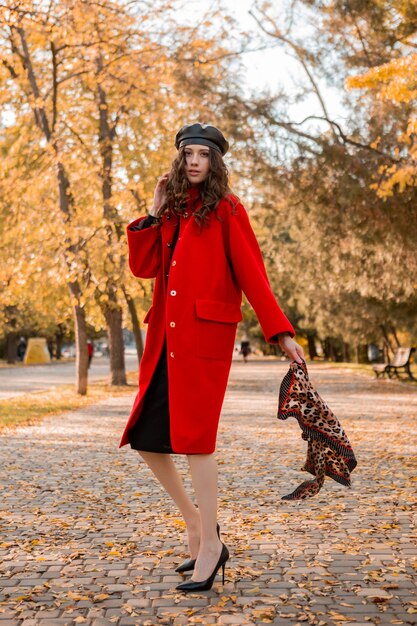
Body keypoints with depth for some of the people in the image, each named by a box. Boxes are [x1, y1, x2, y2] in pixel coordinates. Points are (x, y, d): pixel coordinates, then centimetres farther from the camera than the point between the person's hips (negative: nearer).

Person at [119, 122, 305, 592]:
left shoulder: (226, 210, 1)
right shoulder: (173, 211, 18)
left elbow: (251, 273, -5)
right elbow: (142, 267, 10)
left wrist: (280, 331, -11)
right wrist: (154, 213, 3)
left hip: (205, 334, -7)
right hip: (165, 336, 7)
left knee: (195, 437, -9)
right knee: (146, 438, 5)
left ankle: (210, 544, 4)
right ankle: (196, 529, 21)